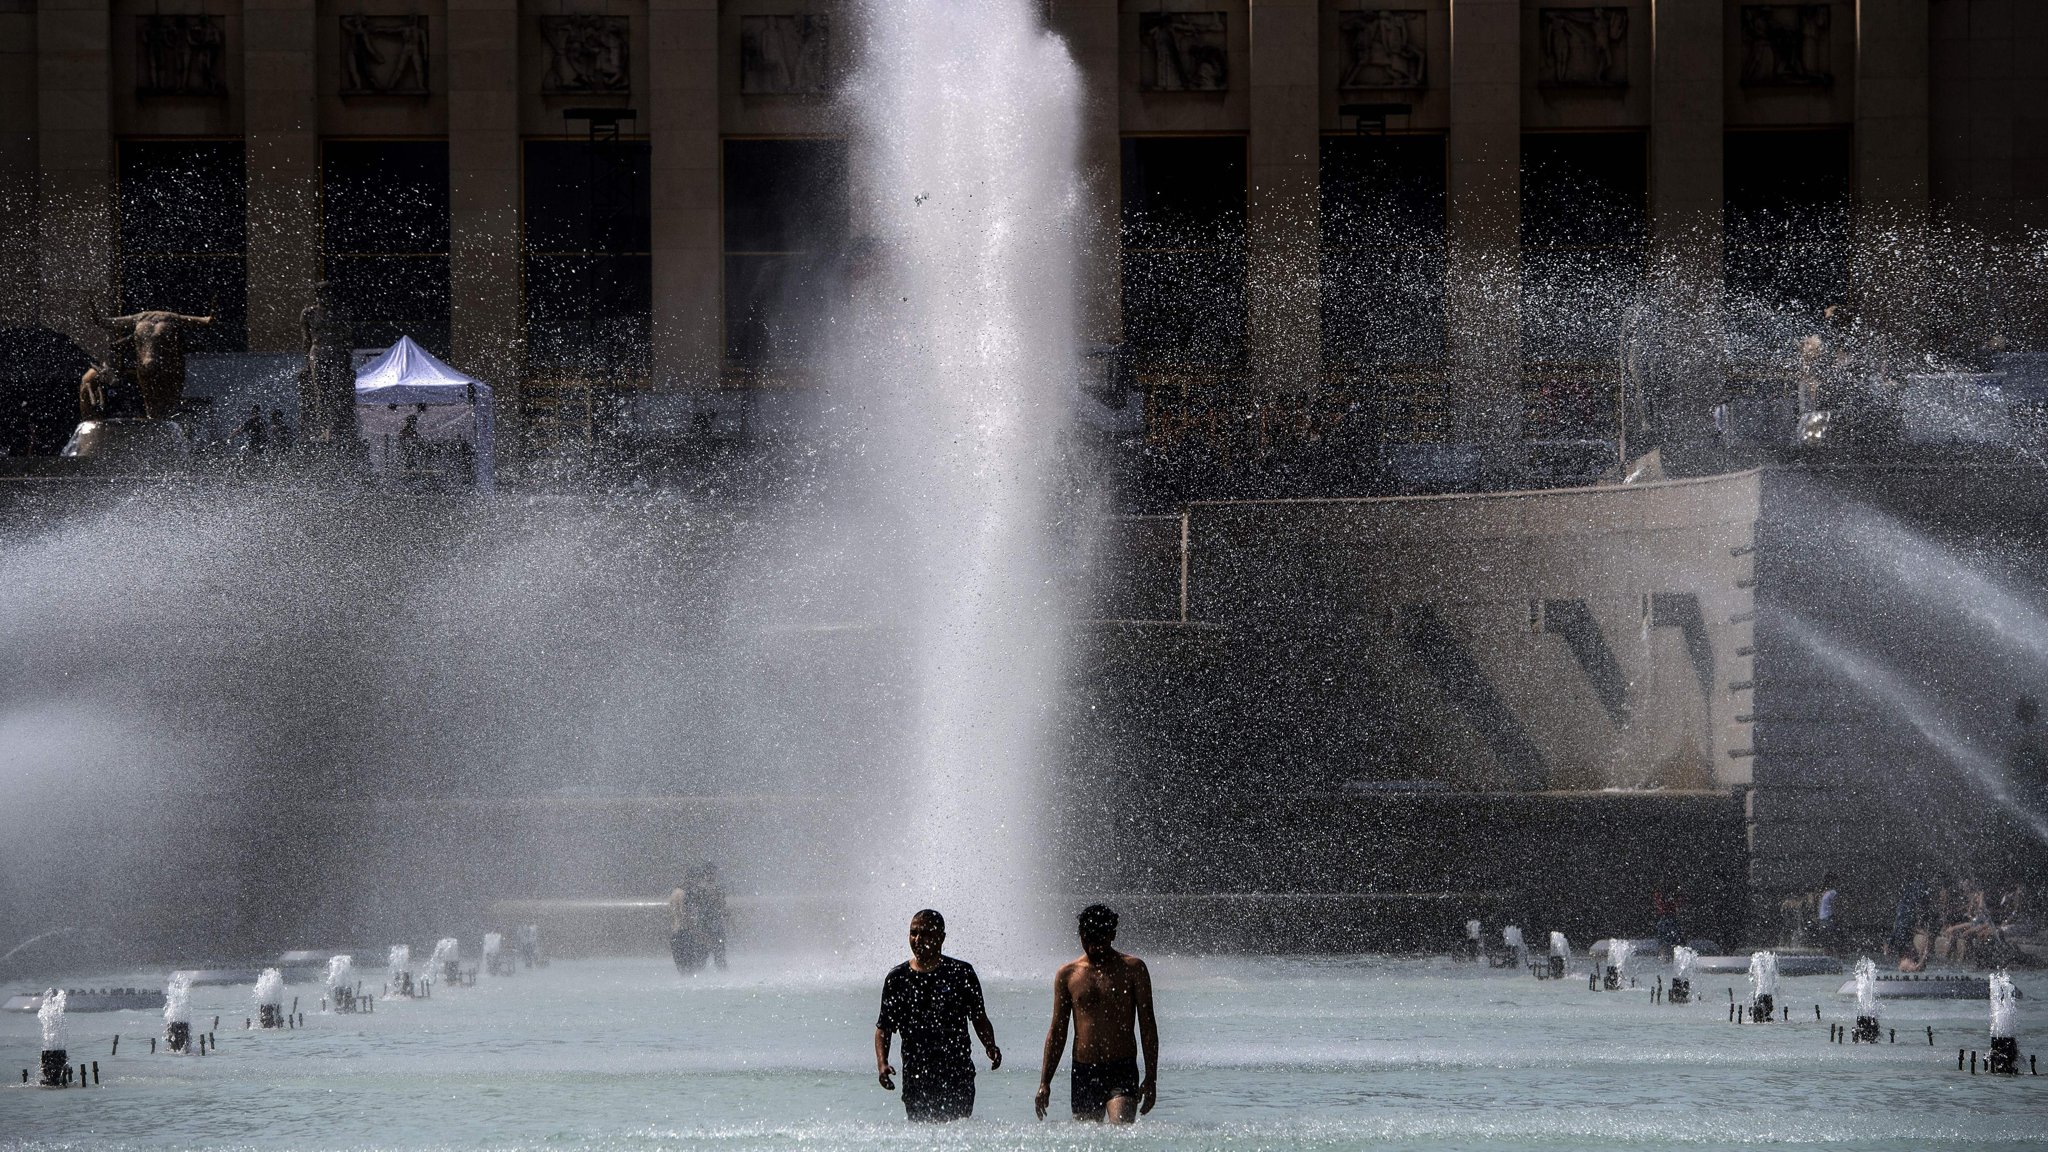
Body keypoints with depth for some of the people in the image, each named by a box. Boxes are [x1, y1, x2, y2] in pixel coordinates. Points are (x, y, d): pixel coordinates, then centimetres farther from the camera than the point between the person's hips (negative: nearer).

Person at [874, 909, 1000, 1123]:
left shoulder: (961, 973, 5)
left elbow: (979, 1019, 10)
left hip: (958, 1074, -1)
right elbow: (883, 1028, 10)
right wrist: (882, 1064, -7)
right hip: (916, 1073, 1)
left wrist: (990, 1047, -10)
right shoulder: (897, 978, 7)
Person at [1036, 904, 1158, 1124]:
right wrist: (1044, 1083, 7)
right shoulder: (1068, 974, 8)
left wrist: (1151, 1078, -2)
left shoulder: (1132, 969, 2)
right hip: (1083, 1073, 3)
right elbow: (1057, 1031, 12)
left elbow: (1147, 1025, 4)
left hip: (1122, 1072, -3)